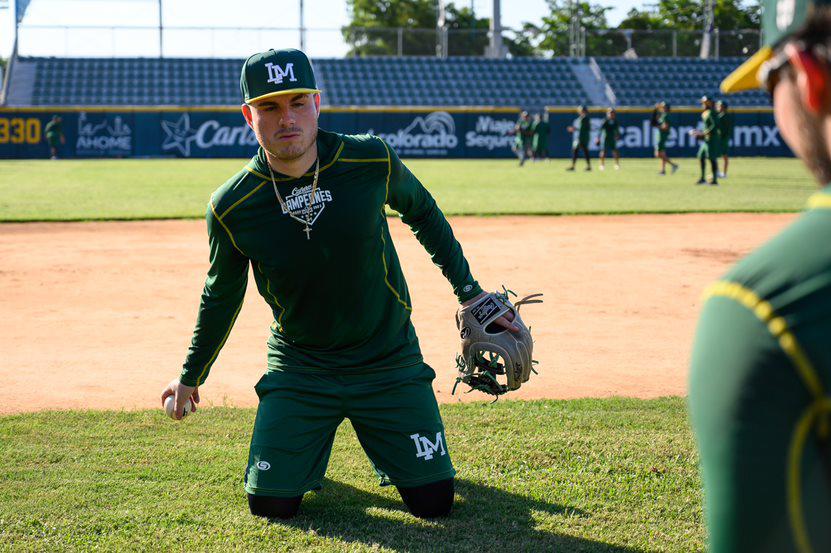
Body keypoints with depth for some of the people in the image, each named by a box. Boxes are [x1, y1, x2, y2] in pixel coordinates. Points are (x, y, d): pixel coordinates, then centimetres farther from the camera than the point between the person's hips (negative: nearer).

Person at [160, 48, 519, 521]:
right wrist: (191, 377, 15)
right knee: (271, 504, -5)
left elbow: (424, 213, 6)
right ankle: (313, 447, 28)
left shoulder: (372, 161, -15)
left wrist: (471, 293, 8)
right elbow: (222, 296, 4)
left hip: (390, 360, 0)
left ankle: (382, 445, 31)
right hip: (299, 369, 0)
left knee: (434, 501, -3)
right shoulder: (232, 208, -14)